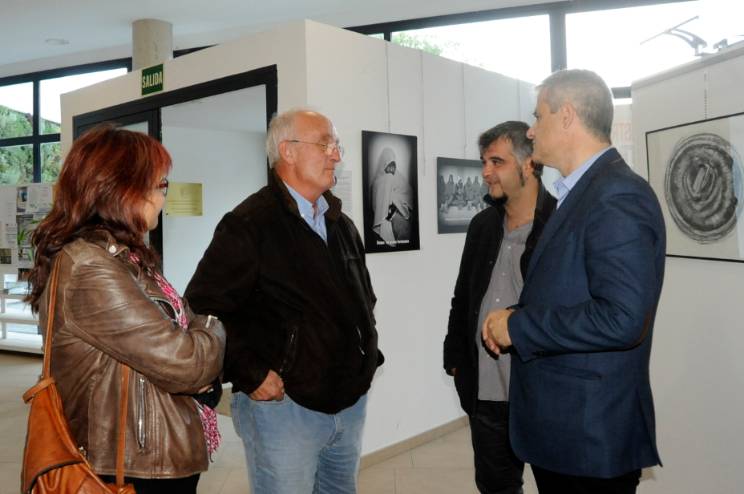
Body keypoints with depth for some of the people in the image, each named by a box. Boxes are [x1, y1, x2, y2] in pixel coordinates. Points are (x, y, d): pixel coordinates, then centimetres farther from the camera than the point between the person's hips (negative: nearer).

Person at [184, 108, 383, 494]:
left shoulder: (341, 225, 12)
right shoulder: (249, 225, -13)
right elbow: (203, 308, -17)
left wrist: (368, 354, 14)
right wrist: (251, 374, -17)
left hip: (350, 403, 7)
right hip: (283, 405, -7)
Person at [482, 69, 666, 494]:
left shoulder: (618, 196, -19)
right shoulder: (581, 192, 12)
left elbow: (622, 318, -28)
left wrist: (518, 326, -18)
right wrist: (516, 320, -1)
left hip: (591, 433, -9)